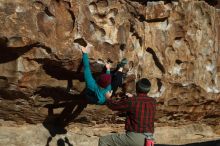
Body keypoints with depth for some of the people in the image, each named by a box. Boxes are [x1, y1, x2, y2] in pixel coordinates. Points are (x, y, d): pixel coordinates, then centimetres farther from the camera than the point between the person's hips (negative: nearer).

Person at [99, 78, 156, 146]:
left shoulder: (131, 101, -15)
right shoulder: (153, 101, 1)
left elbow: (114, 105, 1)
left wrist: (108, 98, 23)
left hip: (134, 138, -7)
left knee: (103, 140, 7)